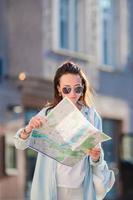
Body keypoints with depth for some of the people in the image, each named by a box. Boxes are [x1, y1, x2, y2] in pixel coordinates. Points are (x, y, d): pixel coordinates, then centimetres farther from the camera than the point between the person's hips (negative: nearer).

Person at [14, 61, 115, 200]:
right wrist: (29, 128, -32)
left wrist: (95, 158, -21)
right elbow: (20, 144, -11)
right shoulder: (48, 114, -3)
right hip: (52, 188, 0)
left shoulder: (92, 116, -1)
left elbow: (97, 156, 3)